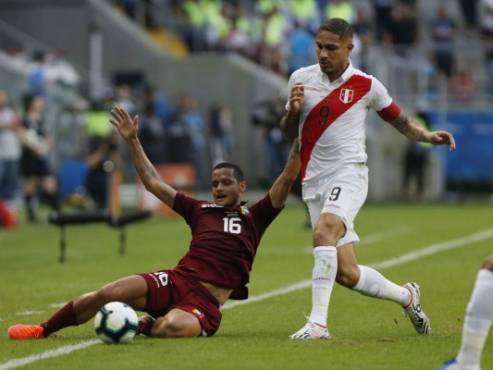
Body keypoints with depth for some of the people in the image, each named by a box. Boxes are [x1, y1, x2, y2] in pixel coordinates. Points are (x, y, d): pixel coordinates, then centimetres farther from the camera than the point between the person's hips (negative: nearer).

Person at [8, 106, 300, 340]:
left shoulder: (253, 218, 12)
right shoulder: (200, 210, 20)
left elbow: (286, 180, 3)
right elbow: (153, 182, 24)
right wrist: (133, 141, 22)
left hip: (206, 303, -3)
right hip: (177, 280, 3)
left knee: (172, 327, -39)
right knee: (109, 293, -20)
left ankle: (144, 326, -3)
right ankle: (43, 330, -5)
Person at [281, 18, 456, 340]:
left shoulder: (366, 85, 0)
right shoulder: (301, 78, 7)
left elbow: (398, 118, 14)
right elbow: (289, 132, 16)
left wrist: (428, 136, -3)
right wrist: (292, 110, -6)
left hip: (349, 174, -4)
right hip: (315, 180, 4)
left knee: (324, 231, -33)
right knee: (346, 274, 0)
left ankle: (318, 323, -33)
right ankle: (407, 296, 27)